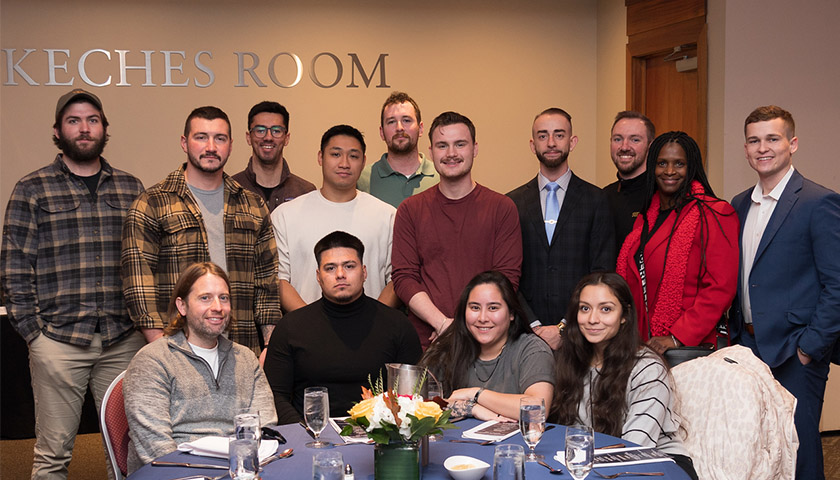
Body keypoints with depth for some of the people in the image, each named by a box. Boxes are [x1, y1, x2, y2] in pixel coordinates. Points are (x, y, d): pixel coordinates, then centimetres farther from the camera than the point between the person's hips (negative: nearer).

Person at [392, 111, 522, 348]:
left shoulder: (502, 208, 5)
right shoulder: (410, 210, 7)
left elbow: (507, 278, 0)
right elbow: (404, 278, 2)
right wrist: (442, 323, -13)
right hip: (424, 340, 1)